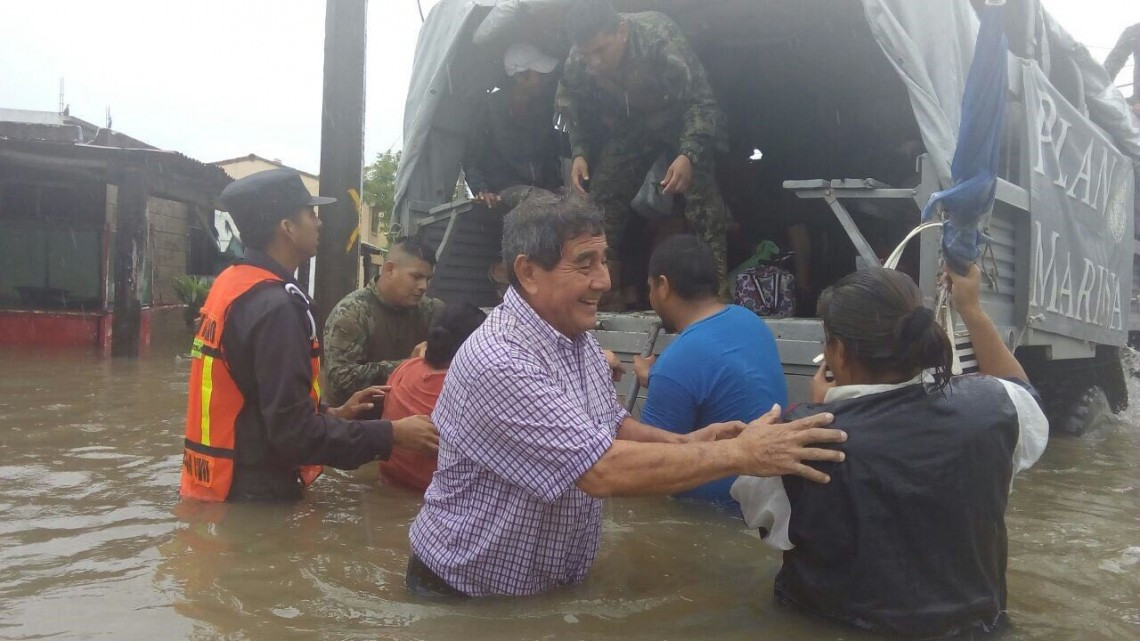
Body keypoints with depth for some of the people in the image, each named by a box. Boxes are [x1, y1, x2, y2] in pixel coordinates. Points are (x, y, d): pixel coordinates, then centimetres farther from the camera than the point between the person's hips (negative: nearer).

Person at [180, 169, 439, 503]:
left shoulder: (231, 285, 6)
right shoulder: (276, 307, -23)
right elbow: (295, 433, -26)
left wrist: (333, 414, 11)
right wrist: (392, 434, -19)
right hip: (257, 494, -9)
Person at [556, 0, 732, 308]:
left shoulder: (660, 37, -35)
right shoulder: (577, 63, -21)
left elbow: (701, 101, -31)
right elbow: (573, 109, -2)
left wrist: (689, 154, -44)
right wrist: (579, 153, -17)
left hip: (683, 120, -4)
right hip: (629, 127, 4)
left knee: (703, 195, -22)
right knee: (603, 195, -3)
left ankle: (718, 286, -20)